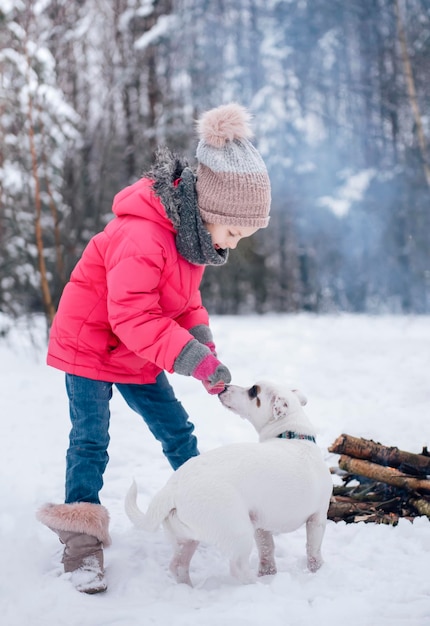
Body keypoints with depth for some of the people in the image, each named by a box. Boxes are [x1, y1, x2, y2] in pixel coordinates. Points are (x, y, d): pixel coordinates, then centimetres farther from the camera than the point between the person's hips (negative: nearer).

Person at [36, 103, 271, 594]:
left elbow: (186, 301, 7)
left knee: (176, 429, 10)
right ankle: (81, 546, -4)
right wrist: (196, 360, -39)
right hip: (89, 343, -8)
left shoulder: (194, 232, -2)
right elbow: (134, 317, -37)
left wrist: (205, 348, -10)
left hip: (138, 354, 8)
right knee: (90, 440, -9)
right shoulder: (139, 236, -34)